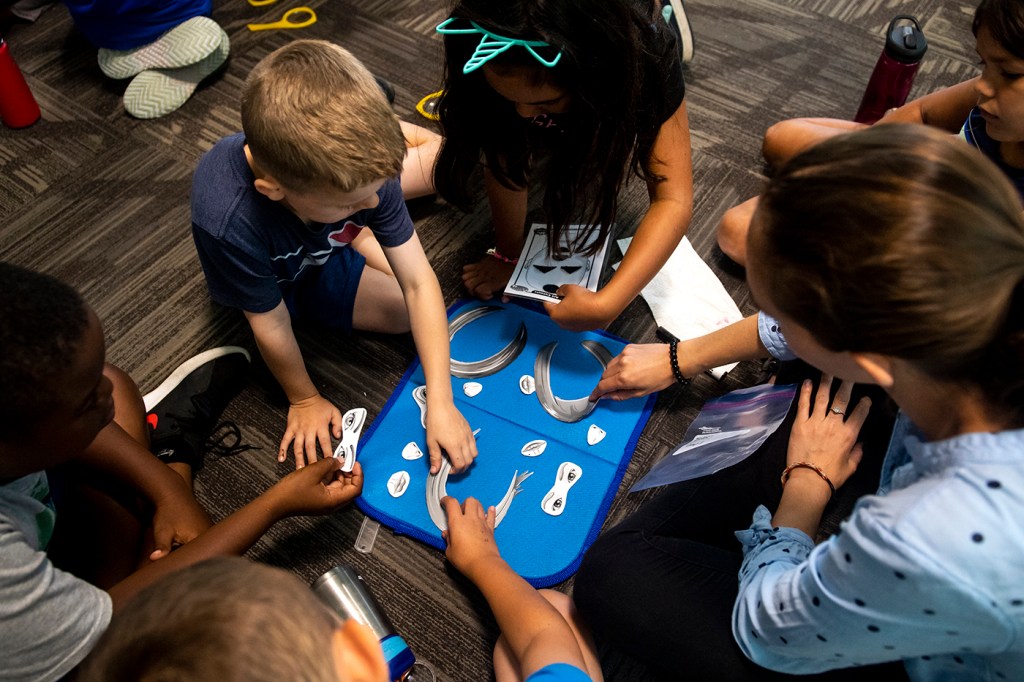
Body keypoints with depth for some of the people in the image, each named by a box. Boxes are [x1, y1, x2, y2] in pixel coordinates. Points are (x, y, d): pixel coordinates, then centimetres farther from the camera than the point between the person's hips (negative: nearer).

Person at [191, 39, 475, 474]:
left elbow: (418, 283, -33)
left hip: (331, 236, 3)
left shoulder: (362, 160, -38)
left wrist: (440, 401, -35)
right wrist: (304, 400, -13)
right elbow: (271, 324, -31)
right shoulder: (230, 225, -49)